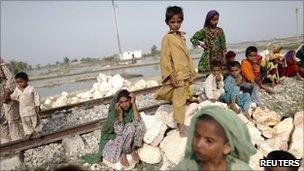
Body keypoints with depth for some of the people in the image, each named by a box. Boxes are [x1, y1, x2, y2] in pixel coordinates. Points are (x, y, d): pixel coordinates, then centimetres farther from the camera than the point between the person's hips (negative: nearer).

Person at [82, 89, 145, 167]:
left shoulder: (132, 109, -9)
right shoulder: (114, 113, -19)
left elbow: (137, 121, -28)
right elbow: (119, 131, -28)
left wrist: (133, 103, -30)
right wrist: (120, 113, -35)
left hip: (130, 137, 4)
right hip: (115, 137, -3)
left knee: (139, 125, -26)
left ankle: (133, 149, -10)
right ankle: (123, 153, -11)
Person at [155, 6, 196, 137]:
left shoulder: (181, 36, 13)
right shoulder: (167, 38, -9)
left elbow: (187, 55, 16)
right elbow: (165, 58, -14)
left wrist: (191, 72, 12)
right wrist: (171, 76, -18)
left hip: (186, 75, 8)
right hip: (177, 76, -8)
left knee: (184, 97, 16)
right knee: (179, 100, -4)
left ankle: (181, 122, 34)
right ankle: (181, 124, 4)